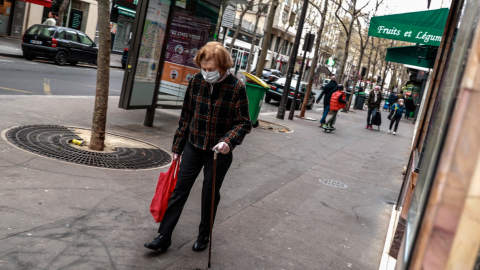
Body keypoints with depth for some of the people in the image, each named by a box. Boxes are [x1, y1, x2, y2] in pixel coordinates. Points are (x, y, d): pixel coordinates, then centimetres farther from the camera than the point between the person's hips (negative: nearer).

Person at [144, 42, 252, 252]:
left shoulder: (237, 88, -16)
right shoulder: (196, 81, -4)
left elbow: (244, 124, -10)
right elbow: (186, 117, 4)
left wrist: (229, 141, -29)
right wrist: (177, 147, 8)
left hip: (219, 152, -3)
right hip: (193, 146, 3)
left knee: (210, 194, 11)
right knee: (179, 190, 5)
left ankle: (204, 235, 32)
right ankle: (164, 236, 15)